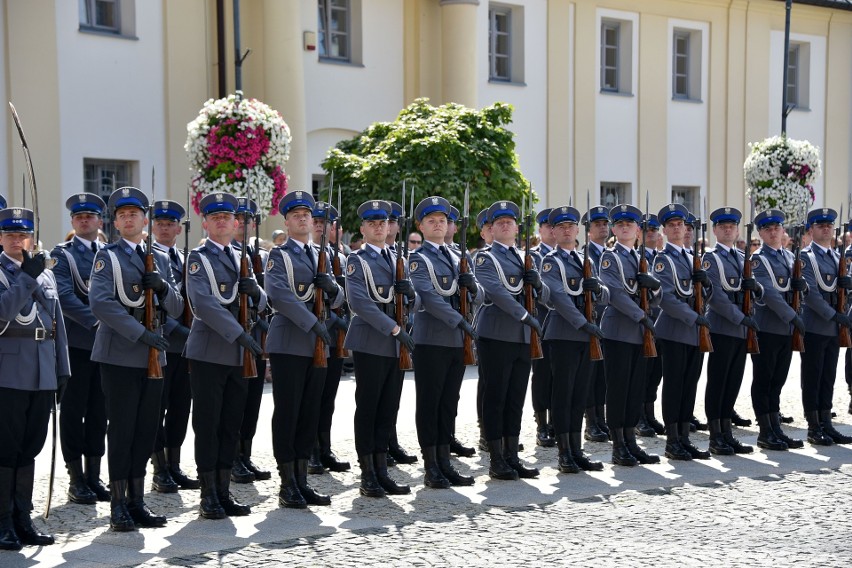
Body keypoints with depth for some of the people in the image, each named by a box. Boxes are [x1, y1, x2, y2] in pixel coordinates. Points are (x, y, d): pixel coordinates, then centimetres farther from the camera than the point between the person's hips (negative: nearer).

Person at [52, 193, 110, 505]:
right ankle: (76, 480, 8)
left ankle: (94, 476, 16)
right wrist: (95, 322, -22)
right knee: (73, 411, 1)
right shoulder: (62, 254, 0)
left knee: (99, 412, 8)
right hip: (76, 343, -4)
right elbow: (65, 296, -12)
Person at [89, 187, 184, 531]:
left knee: (146, 431, 8)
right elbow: (100, 303, -16)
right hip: (119, 355, -5)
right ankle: (119, 507, 5)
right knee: (121, 430, -2)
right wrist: (141, 333, -21)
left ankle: (137, 502, 16)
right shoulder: (107, 257, -1)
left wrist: (163, 286, -10)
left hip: (153, 355, 5)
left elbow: (176, 309, 12)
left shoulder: (161, 260, 15)